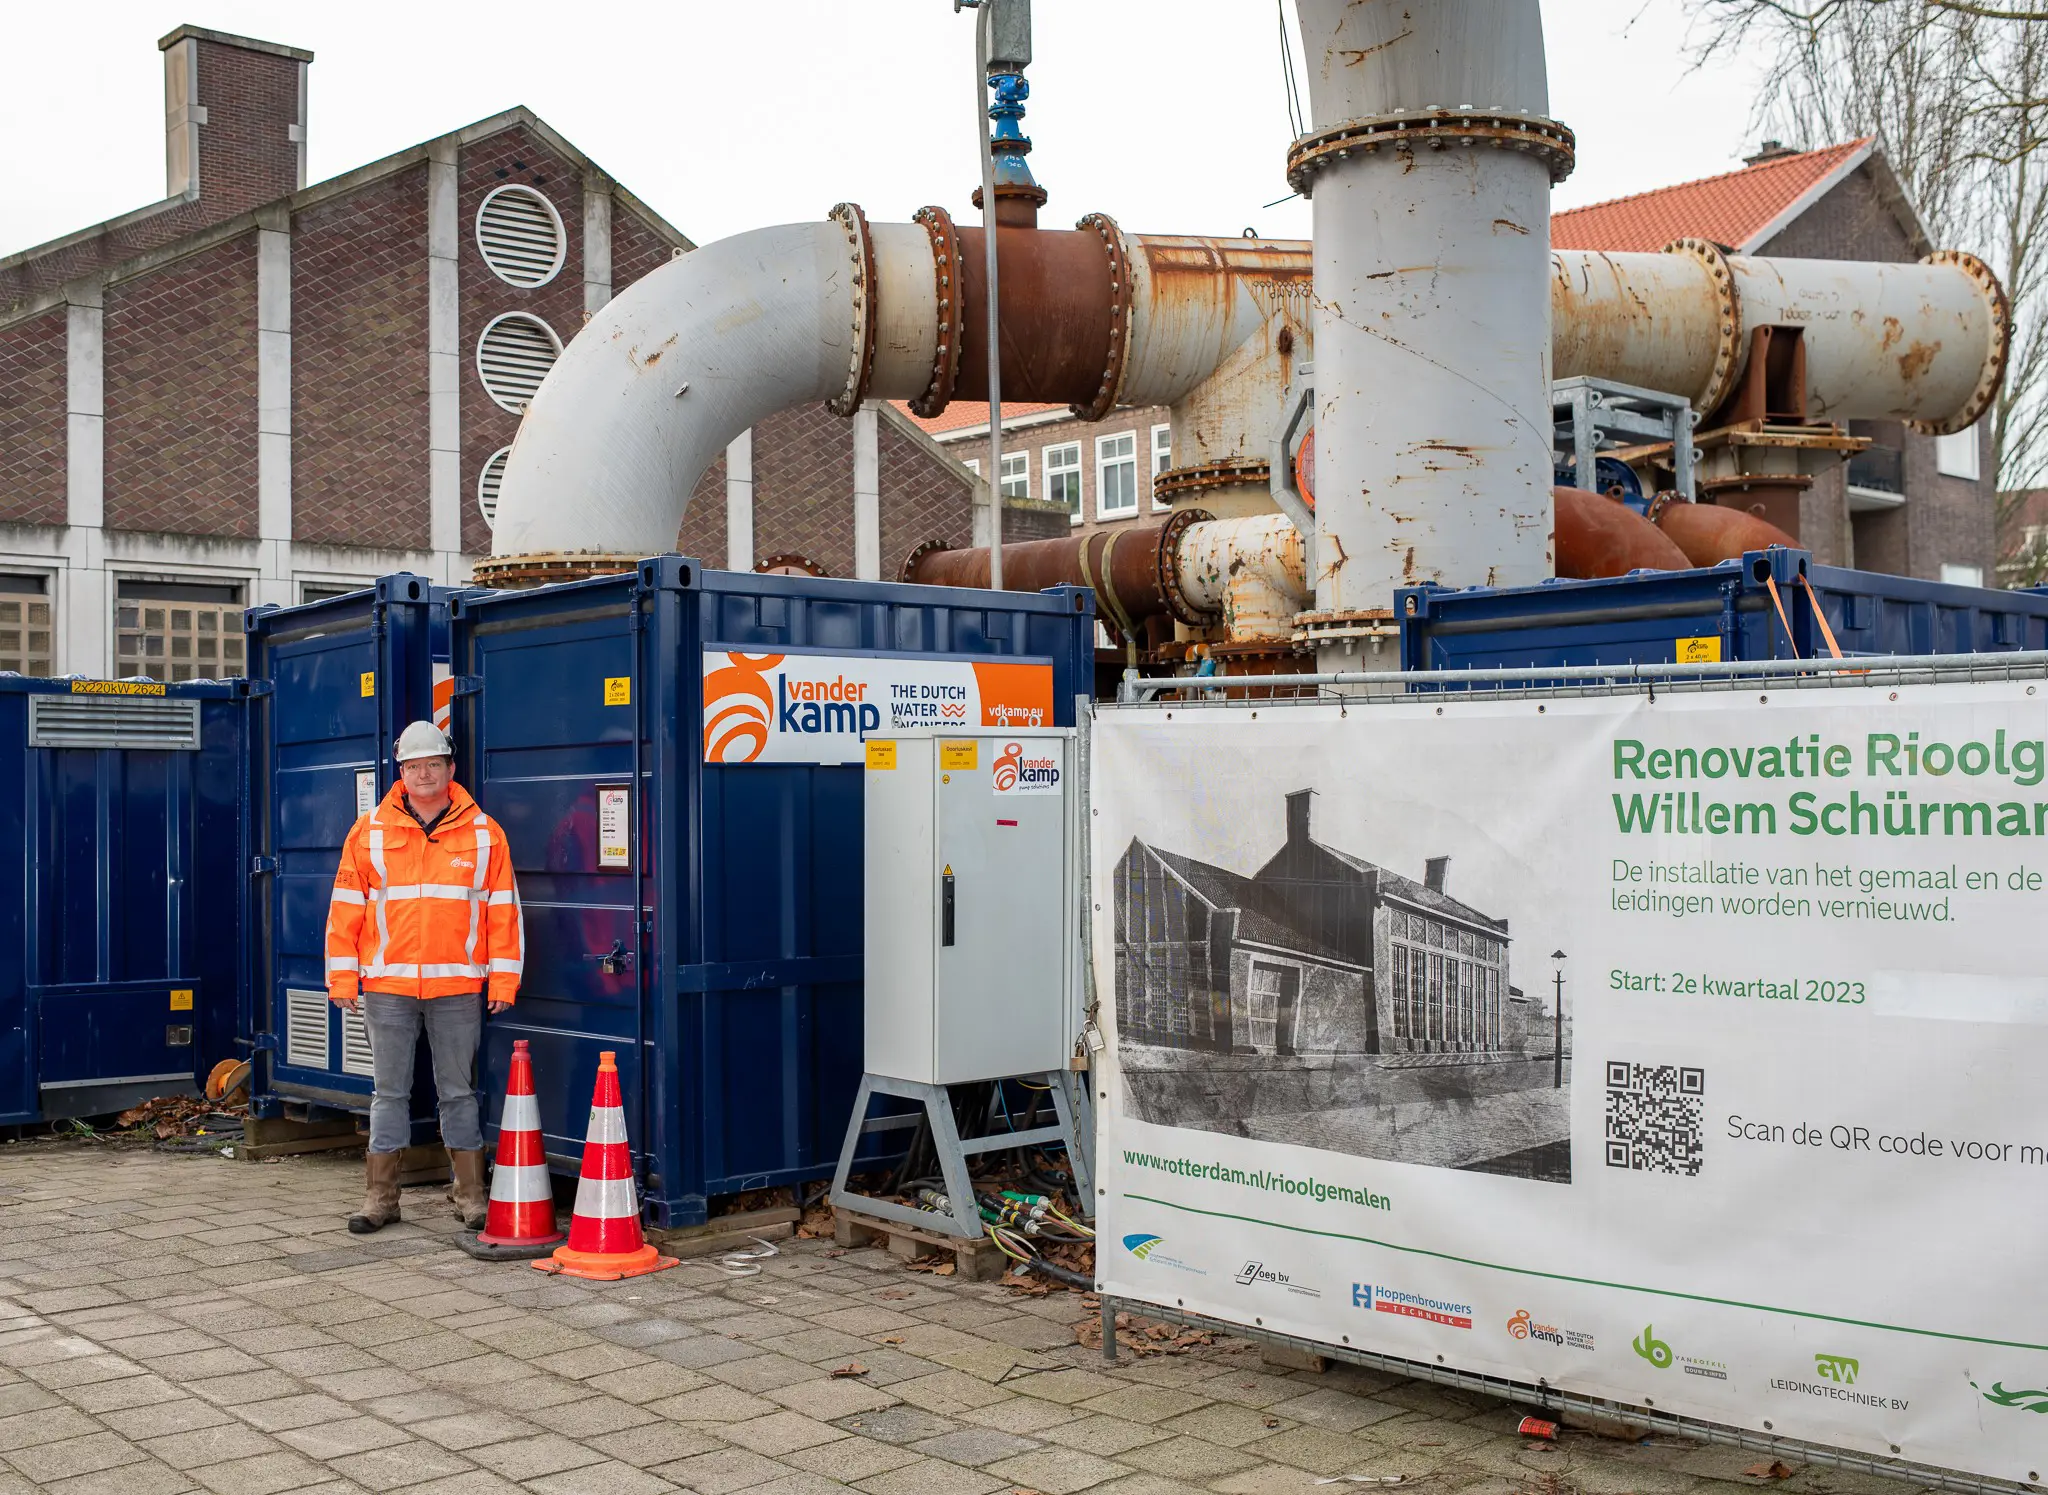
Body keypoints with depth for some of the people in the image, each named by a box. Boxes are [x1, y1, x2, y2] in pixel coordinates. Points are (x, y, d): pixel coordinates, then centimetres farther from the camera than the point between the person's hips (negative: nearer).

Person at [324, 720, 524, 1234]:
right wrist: (343, 979, 2)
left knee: (459, 1091, 6)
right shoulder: (370, 832, 6)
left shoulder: (483, 833, 4)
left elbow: (503, 911, 4)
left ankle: (470, 1196, 14)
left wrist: (503, 980, -1)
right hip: (387, 985, 1)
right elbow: (346, 909, 7)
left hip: (458, 987, -1)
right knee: (389, 1092, 7)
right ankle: (380, 1197, 15)